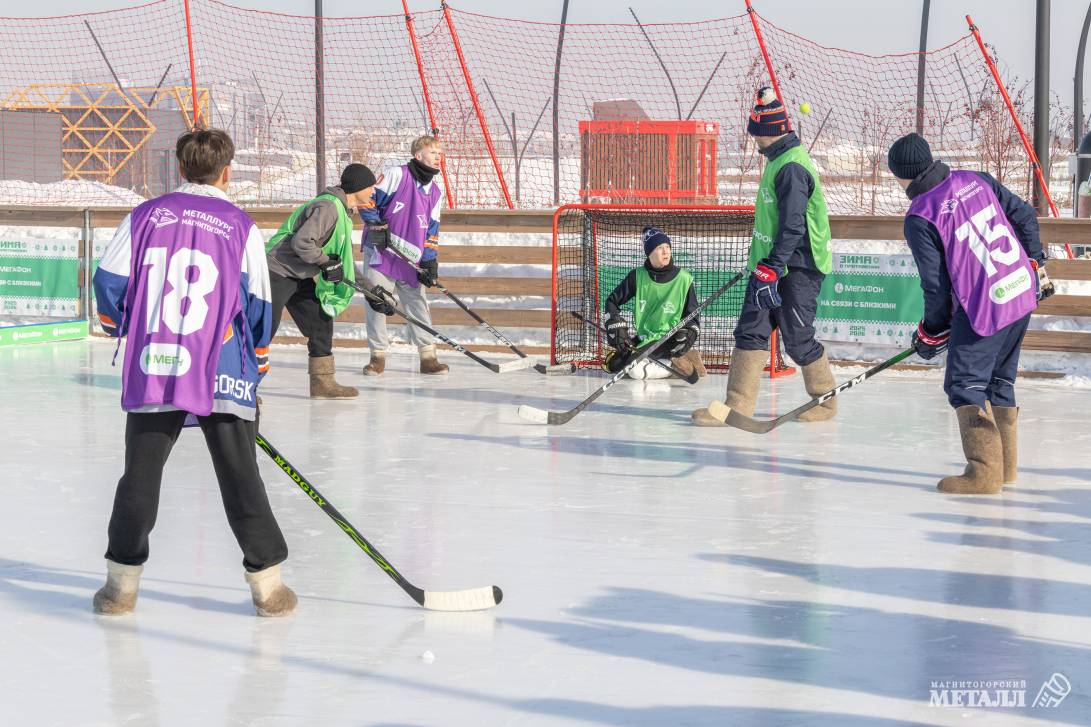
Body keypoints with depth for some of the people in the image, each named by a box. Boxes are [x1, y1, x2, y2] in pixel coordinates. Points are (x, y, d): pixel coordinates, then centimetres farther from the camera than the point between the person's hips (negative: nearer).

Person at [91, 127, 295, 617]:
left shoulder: (144, 217, 5)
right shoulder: (241, 226, 2)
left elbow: (109, 282, 5)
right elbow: (257, 303, 4)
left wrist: (117, 326, 26)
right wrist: (258, 360, 18)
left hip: (150, 369, 1)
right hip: (223, 374, -1)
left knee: (140, 475, 11)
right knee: (240, 477, 6)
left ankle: (122, 583, 14)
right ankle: (266, 582, 8)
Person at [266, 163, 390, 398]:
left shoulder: (343, 214, 13)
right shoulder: (328, 207, -20)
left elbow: (345, 262, 19)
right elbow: (301, 242, -29)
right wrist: (326, 262, -18)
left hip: (300, 277, 10)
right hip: (277, 272, -10)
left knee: (321, 322, 8)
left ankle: (322, 382, 14)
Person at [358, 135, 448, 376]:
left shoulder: (435, 193, 9)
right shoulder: (395, 175, -9)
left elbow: (431, 230, 11)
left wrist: (430, 262, 2)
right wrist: (376, 226, -15)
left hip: (411, 259, 5)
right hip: (379, 252, -5)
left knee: (418, 304, 2)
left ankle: (428, 357, 7)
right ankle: (378, 356, 7)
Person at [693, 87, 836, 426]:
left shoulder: (792, 167, -19)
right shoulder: (779, 160, 13)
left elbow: (793, 226, -24)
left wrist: (771, 269, -27)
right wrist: (761, 263, 28)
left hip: (797, 268, -10)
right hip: (771, 262, 10)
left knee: (797, 339, 0)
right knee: (751, 330, 2)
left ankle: (826, 399, 19)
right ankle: (738, 405, 0)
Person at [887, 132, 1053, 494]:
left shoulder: (919, 218, -12)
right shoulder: (977, 180, 7)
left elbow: (936, 284, -9)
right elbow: (1024, 215, 12)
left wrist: (932, 332, 5)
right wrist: (1036, 264, 24)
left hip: (983, 310, -8)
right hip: (1023, 292, 8)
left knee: (965, 384, -1)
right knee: (999, 380, 18)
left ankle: (985, 471, -9)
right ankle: (1005, 466, 23)